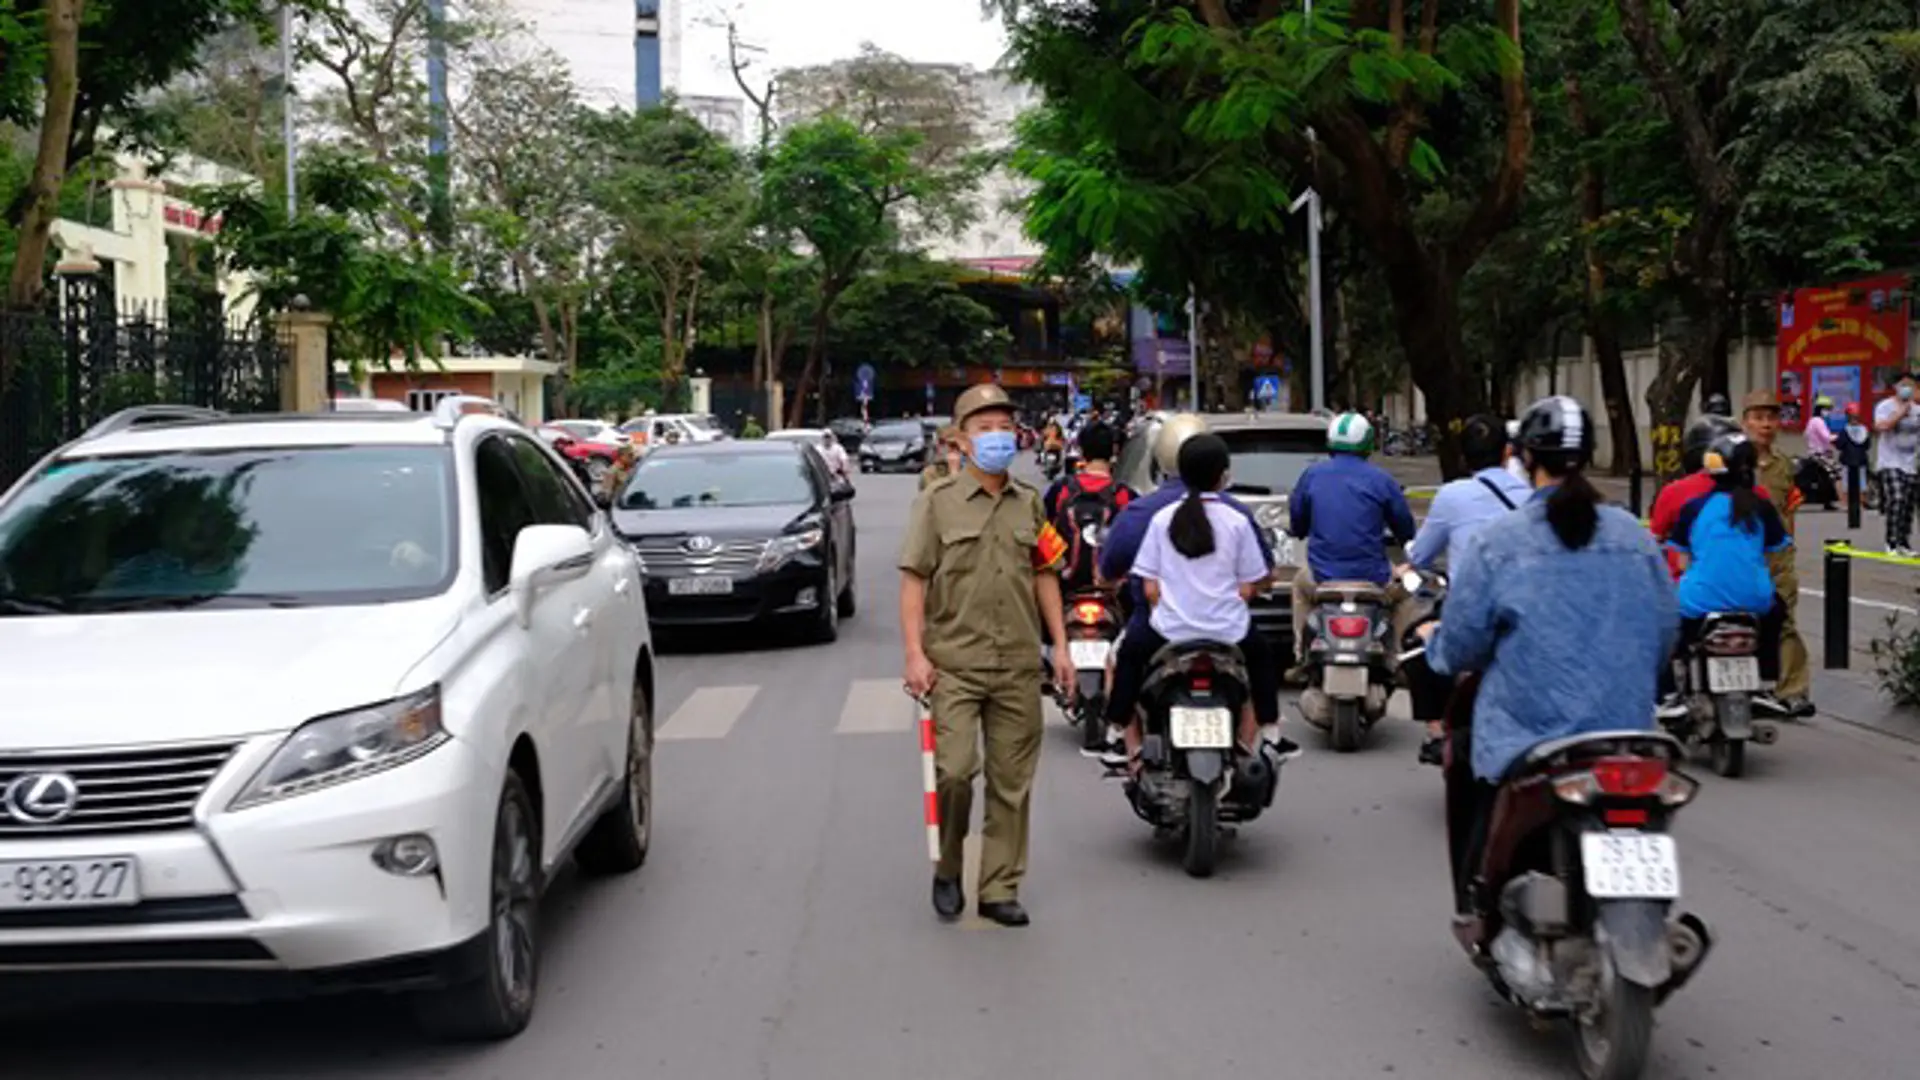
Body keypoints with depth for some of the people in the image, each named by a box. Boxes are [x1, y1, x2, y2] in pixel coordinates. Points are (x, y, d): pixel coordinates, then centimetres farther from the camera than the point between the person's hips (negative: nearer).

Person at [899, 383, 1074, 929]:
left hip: (1019, 666, 4)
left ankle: (1000, 889, 15)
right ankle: (947, 869, 12)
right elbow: (913, 580, -3)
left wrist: (1060, 646, 11)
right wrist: (914, 653, -11)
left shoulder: (1030, 503, 13)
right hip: (954, 663, -4)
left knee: (1012, 782, 6)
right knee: (954, 771, -12)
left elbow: (1045, 577, 18)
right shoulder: (938, 501, 0)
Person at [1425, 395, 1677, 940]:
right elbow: (1664, 635, 8)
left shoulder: (1495, 542, -9)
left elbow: (1461, 647, -5)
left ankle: (1472, 903, 23)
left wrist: (1432, 638, 18)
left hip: (1524, 740, -3)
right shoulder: (1636, 538, 2)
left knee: (1464, 750, 28)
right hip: (1624, 735, 3)